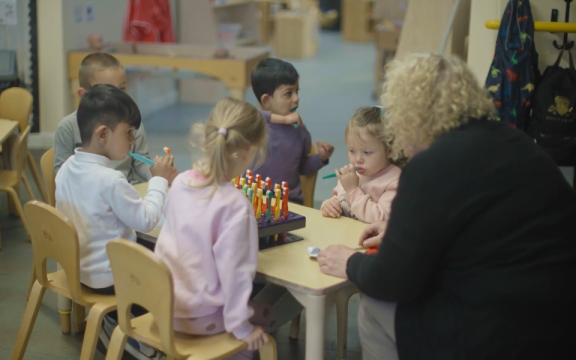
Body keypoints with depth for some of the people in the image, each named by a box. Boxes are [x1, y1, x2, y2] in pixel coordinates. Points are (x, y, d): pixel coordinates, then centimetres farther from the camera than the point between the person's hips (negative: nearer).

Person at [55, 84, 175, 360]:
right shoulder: (111, 180, -29)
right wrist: (159, 180, -10)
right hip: (107, 276, -8)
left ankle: (115, 318, 23)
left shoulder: (66, 168, -3)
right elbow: (147, 221, -21)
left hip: (77, 266, 8)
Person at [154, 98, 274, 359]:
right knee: (267, 316, 20)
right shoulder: (235, 205, -27)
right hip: (200, 317, -6)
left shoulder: (180, 182, -7)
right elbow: (234, 270, -25)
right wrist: (241, 326, -13)